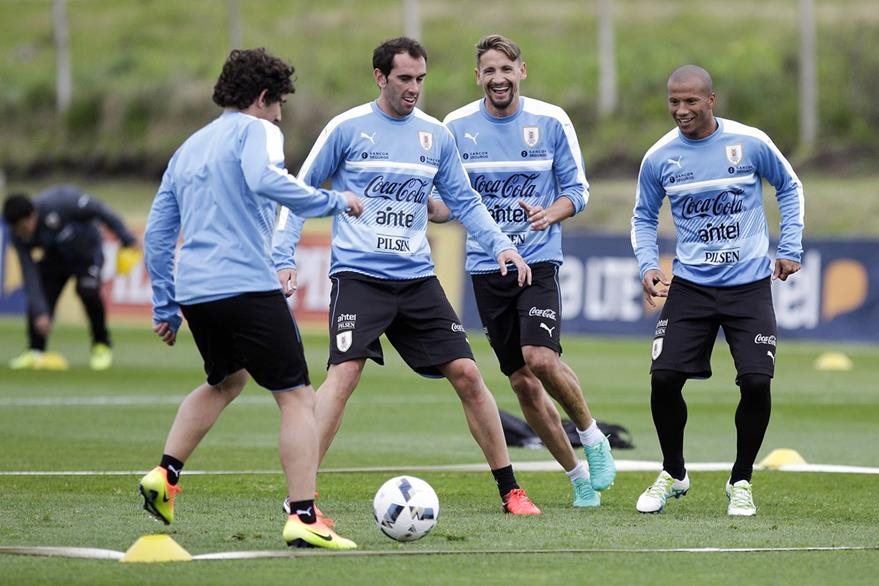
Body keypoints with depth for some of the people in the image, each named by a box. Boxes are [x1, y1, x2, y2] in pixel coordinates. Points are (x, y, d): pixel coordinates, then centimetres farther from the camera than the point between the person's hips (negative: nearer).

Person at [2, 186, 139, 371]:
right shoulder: (20, 236, -20)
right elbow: (30, 277, -20)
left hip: (87, 251, -4)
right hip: (55, 257, 4)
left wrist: (126, 238, -16)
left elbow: (98, 209, -23)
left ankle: (102, 345, -7)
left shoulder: (58, 202, -36)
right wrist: (40, 313, -28)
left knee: (88, 290, -25)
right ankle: (35, 352, 1)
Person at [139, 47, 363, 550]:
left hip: (193, 292, 8)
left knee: (226, 381, 32)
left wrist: (165, 307, 27)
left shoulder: (189, 148, 22)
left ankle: (165, 476, 22)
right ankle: (303, 518, -14)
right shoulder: (255, 131, 0)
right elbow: (264, 179, -24)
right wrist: (333, 203, -14)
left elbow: (157, 232, 22)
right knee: (299, 398, -4)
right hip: (247, 286, -8)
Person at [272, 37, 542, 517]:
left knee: (466, 374, 0)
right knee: (344, 373, -21)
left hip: (417, 278, 4)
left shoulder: (436, 135, 8)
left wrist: (500, 245, 0)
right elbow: (302, 191, 3)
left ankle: (510, 490, 12)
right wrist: (283, 257, -5)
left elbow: (464, 201, 15)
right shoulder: (347, 128, -3)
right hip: (358, 275, -4)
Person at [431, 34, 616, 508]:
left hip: (538, 260, -3)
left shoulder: (551, 121, -2)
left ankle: (592, 439, 3)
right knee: (522, 383, 4)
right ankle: (577, 475, 19)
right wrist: (435, 209, -15)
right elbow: (446, 198, 8)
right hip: (485, 268, 3)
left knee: (540, 359, -23)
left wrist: (552, 213, -18)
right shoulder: (456, 127, 1)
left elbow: (577, 189, 3)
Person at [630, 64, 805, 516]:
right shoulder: (658, 158, -2)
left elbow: (789, 187, 10)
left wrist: (789, 249, 3)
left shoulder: (750, 143, -7)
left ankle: (740, 482, 10)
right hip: (690, 287, 2)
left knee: (757, 381, -12)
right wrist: (648, 264, -4)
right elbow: (643, 218, 13)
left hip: (750, 286, -1)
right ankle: (673, 474, 15)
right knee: (664, 377, -9)